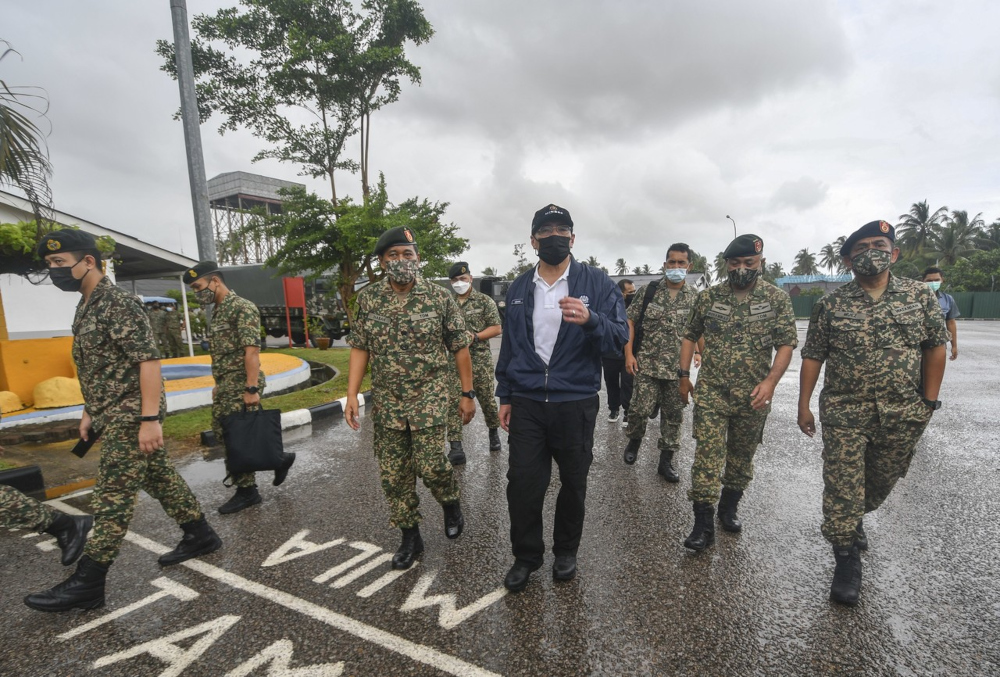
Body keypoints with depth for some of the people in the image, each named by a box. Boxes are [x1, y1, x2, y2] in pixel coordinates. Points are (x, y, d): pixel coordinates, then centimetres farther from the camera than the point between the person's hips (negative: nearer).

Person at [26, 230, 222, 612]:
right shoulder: (86, 306, 14)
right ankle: (200, 537, 28)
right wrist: (89, 411, 20)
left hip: (131, 415, -10)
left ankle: (87, 584, 10)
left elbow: (148, 361, -23)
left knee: (112, 498, -1)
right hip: (113, 416, 10)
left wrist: (150, 419, -26)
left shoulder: (118, 303, -17)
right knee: (159, 477, 16)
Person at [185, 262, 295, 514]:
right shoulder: (218, 310, 15)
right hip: (225, 385, 10)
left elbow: (252, 351, -21)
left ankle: (247, 492, 15)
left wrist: (252, 388, -24)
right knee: (223, 433, 13)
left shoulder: (242, 307, -15)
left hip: (241, 385, -10)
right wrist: (218, 384, 20)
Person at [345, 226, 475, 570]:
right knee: (393, 473, 8)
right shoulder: (368, 298, 2)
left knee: (429, 464, -7)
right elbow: (359, 349, 4)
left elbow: (460, 348, -1)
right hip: (386, 401, 3)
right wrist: (352, 395, -3)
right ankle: (410, 536, 29)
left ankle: (451, 503, 28)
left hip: (429, 397, -3)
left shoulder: (439, 297, -5)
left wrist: (468, 393, -2)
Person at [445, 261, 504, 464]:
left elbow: (496, 328, -3)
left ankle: (494, 432, 35)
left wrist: (475, 336, -15)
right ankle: (455, 446, -1)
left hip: (481, 360, -2)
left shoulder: (484, 301, 1)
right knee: (454, 402, -6)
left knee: (487, 399, 10)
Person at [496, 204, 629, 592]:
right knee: (522, 483, 6)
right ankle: (526, 556, 29)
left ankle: (566, 551, 38)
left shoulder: (596, 283, -3)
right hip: (527, 403, 2)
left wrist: (590, 320, -30)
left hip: (576, 403, -2)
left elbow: (620, 337, -9)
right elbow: (509, 343, 13)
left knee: (573, 483, 14)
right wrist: (505, 395, 12)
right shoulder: (519, 289, 8)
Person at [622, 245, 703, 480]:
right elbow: (630, 321, 1)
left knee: (673, 415, 7)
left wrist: (700, 353, -4)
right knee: (642, 408, -6)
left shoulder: (696, 298, 5)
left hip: (678, 368, 2)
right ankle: (634, 440, 25)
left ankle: (666, 461, 22)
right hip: (647, 364, -2)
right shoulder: (648, 291, 1)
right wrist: (629, 353, -7)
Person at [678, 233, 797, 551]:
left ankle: (729, 508, 35)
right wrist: (683, 375, 7)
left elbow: (786, 344, -3)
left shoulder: (777, 298, -1)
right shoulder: (708, 296, 2)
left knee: (742, 456, 15)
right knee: (707, 454, -5)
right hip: (711, 392, 0)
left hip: (753, 397, 1)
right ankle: (703, 524, 1)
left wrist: (770, 382, -16)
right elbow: (690, 336, 10)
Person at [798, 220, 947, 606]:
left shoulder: (920, 296, 1)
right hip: (844, 412, -2)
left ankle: (855, 520, 47)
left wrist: (929, 402, 0)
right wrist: (803, 406, -3)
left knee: (881, 483, 18)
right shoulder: (830, 305, -3)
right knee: (842, 487, -1)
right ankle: (847, 560, 14)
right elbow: (812, 357, -1)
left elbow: (936, 348, 5)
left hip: (902, 415, 2)